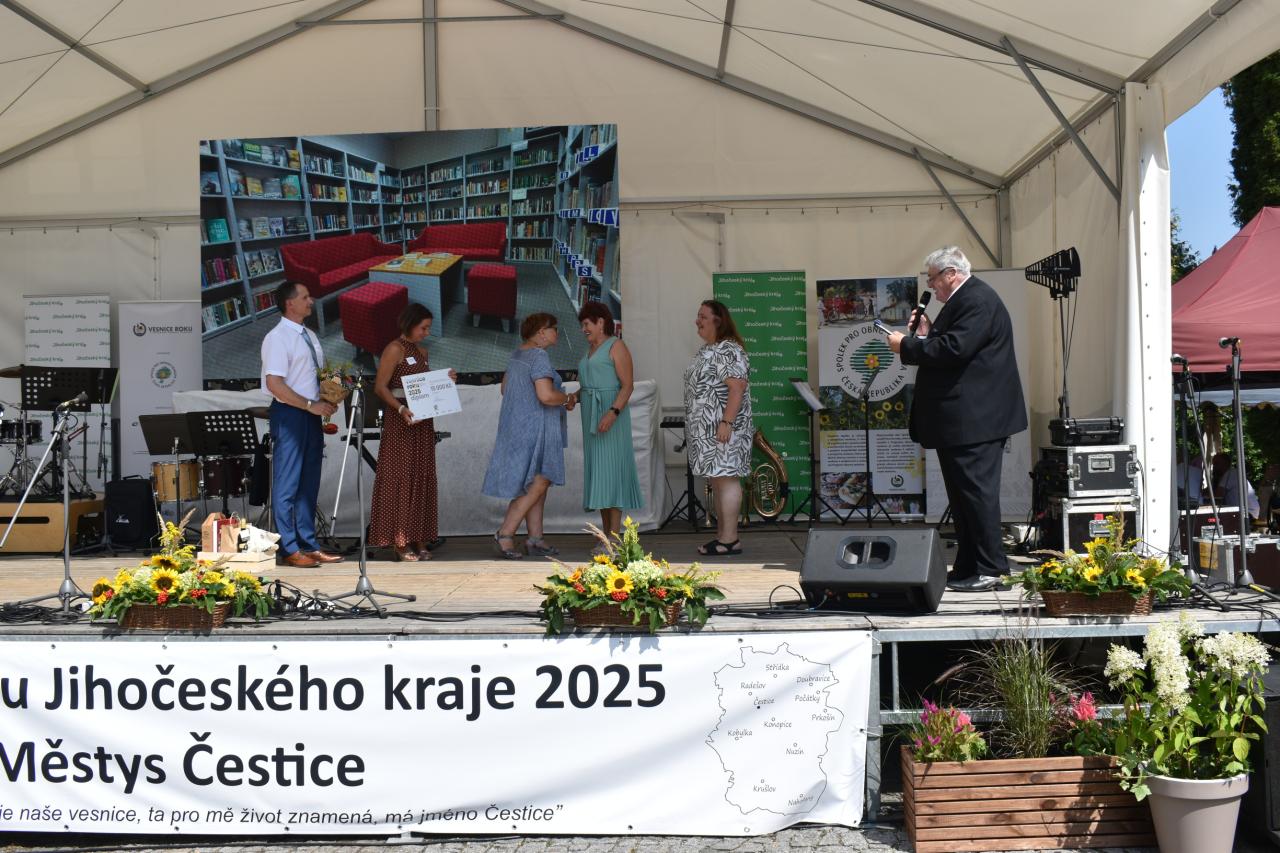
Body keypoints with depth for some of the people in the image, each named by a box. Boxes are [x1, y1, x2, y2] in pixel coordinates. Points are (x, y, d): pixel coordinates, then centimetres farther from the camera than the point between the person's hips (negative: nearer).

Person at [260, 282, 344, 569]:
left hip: (312, 415, 9)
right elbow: (274, 384, -19)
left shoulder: (310, 336, 15)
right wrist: (311, 405, -19)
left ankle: (308, 545, 20)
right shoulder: (277, 338, -11)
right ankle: (289, 549, 4)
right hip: (289, 415, -8)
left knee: (309, 483, 12)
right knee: (287, 485, -2)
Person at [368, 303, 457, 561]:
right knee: (400, 477, -6)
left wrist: (445, 380, 7)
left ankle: (417, 538, 11)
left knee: (422, 477, 6)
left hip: (422, 421, 8)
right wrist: (401, 409, -27)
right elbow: (380, 387, -14)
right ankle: (400, 542, -2)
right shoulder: (395, 349, -8)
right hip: (399, 420, -8)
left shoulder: (421, 351, 17)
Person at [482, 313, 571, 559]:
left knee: (539, 484, 11)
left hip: (517, 425, 10)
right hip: (534, 428, -10)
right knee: (537, 484, -6)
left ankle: (535, 539, 12)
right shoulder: (539, 356, -17)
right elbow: (546, 395, -26)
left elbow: (505, 388, 22)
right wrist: (566, 398, -8)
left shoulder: (519, 354, 12)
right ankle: (505, 535, -7)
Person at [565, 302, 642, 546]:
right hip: (592, 416, 8)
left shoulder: (616, 346, -8)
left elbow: (628, 385, -14)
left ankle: (615, 538, -9)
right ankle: (606, 536, 11)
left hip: (611, 414, -8)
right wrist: (575, 396, 1)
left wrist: (613, 413, -27)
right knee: (600, 473, 7)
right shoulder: (591, 349, 18)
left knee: (611, 471, -10)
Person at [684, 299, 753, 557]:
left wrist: (726, 422, -25)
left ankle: (730, 539, -7)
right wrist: (696, 424, 21)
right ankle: (722, 535, 16)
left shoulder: (728, 350, -14)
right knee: (716, 479, 11)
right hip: (707, 428, 10)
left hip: (722, 428, -10)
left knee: (725, 477, -8)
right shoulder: (706, 350, 17)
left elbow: (737, 387, -21)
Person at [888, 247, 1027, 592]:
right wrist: (927, 334, 5)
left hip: (974, 419, -11)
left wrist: (906, 345, -15)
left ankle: (989, 569, -1)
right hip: (962, 420, 11)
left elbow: (954, 349, -24)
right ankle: (967, 569, 20)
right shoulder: (963, 300, 20)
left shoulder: (977, 300, -14)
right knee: (963, 495, 14)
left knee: (976, 492, -7)